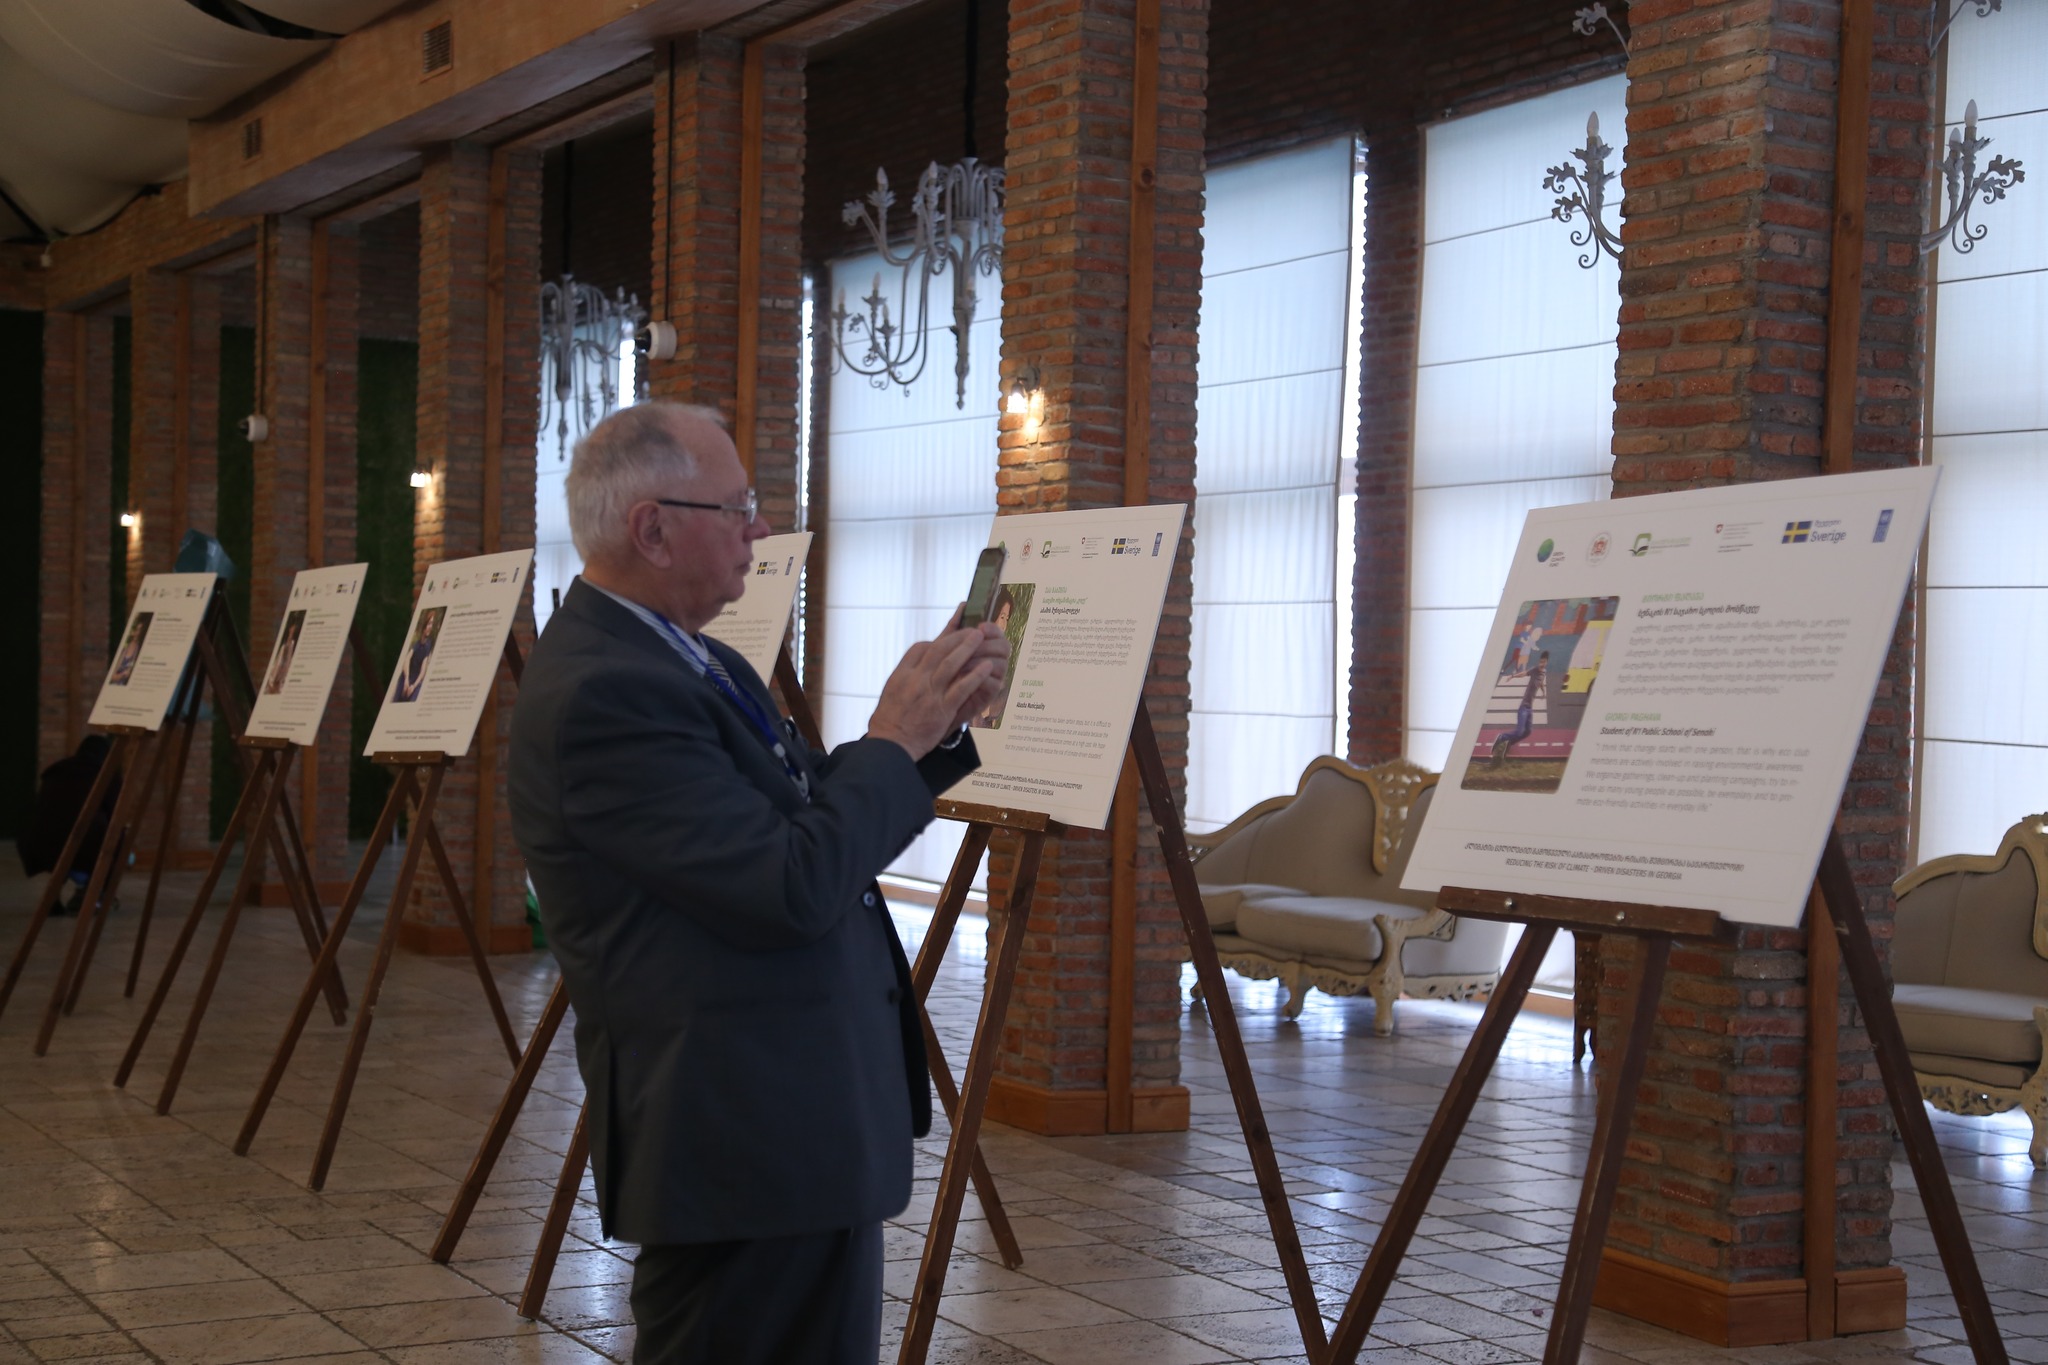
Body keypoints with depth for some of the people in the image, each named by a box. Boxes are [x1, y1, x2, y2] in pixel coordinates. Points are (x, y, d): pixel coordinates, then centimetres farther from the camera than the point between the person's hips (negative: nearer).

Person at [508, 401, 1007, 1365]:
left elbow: (819, 816, 16)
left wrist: (935, 726, 3)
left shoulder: (688, 662, 11)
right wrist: (895, 740, -11)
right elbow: (797, 887, -25)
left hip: (794, 1124, 10)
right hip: (746, 1141, -10)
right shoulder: (604, 692, -21)